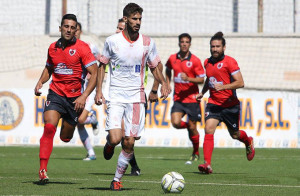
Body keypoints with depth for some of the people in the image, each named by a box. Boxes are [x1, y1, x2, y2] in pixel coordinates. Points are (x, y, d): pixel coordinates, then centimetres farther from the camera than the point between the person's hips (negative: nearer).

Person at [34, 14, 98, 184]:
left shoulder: (82, 47, -8)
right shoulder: (53, 47, 6)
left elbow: (95, 74, -11)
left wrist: (84, 96, -21)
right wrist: (41, 82, 3)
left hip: (75, 98, -2)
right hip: (55, 93, 2)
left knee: (65, 137, 11)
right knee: (49, 128, -22)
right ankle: (43, 170, -23)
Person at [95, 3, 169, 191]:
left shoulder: (147, 43, 0)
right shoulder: (112, 41, -4)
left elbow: (154, 66, 13)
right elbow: (102, 64, 9)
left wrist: (163, 83, -5)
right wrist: (99, 89, 1)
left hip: (136, 97, 2)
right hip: (115, 96, -2)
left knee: (129, 142, -1)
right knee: (116, 138, -17)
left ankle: (117, 179, 16)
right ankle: (109, 144, 22)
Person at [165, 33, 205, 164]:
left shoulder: (195, 61, -8)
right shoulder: (172, 59, 4)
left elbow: (202, 79, -7)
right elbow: (168, 70, 25)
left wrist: (188, 78, -23)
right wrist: (167, 84, 13)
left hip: (192, 98, -3)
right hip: (178, 98, 3)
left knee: (192, 127, 0)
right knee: (176, 123, -16)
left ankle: (196, 154, 20)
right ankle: (189, 126, 20)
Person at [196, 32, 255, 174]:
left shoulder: (229, 62, -11)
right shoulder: (207, 62, 9)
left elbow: (240, 83, -18)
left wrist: (223, 87, -29)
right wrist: (202, 92, 16)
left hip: (230, 105, -4)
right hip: (213, 103, 4)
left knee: (235, 134, 11)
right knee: (208, 129, -18)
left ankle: (248, 142, 48)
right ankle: (207, 165, -24)